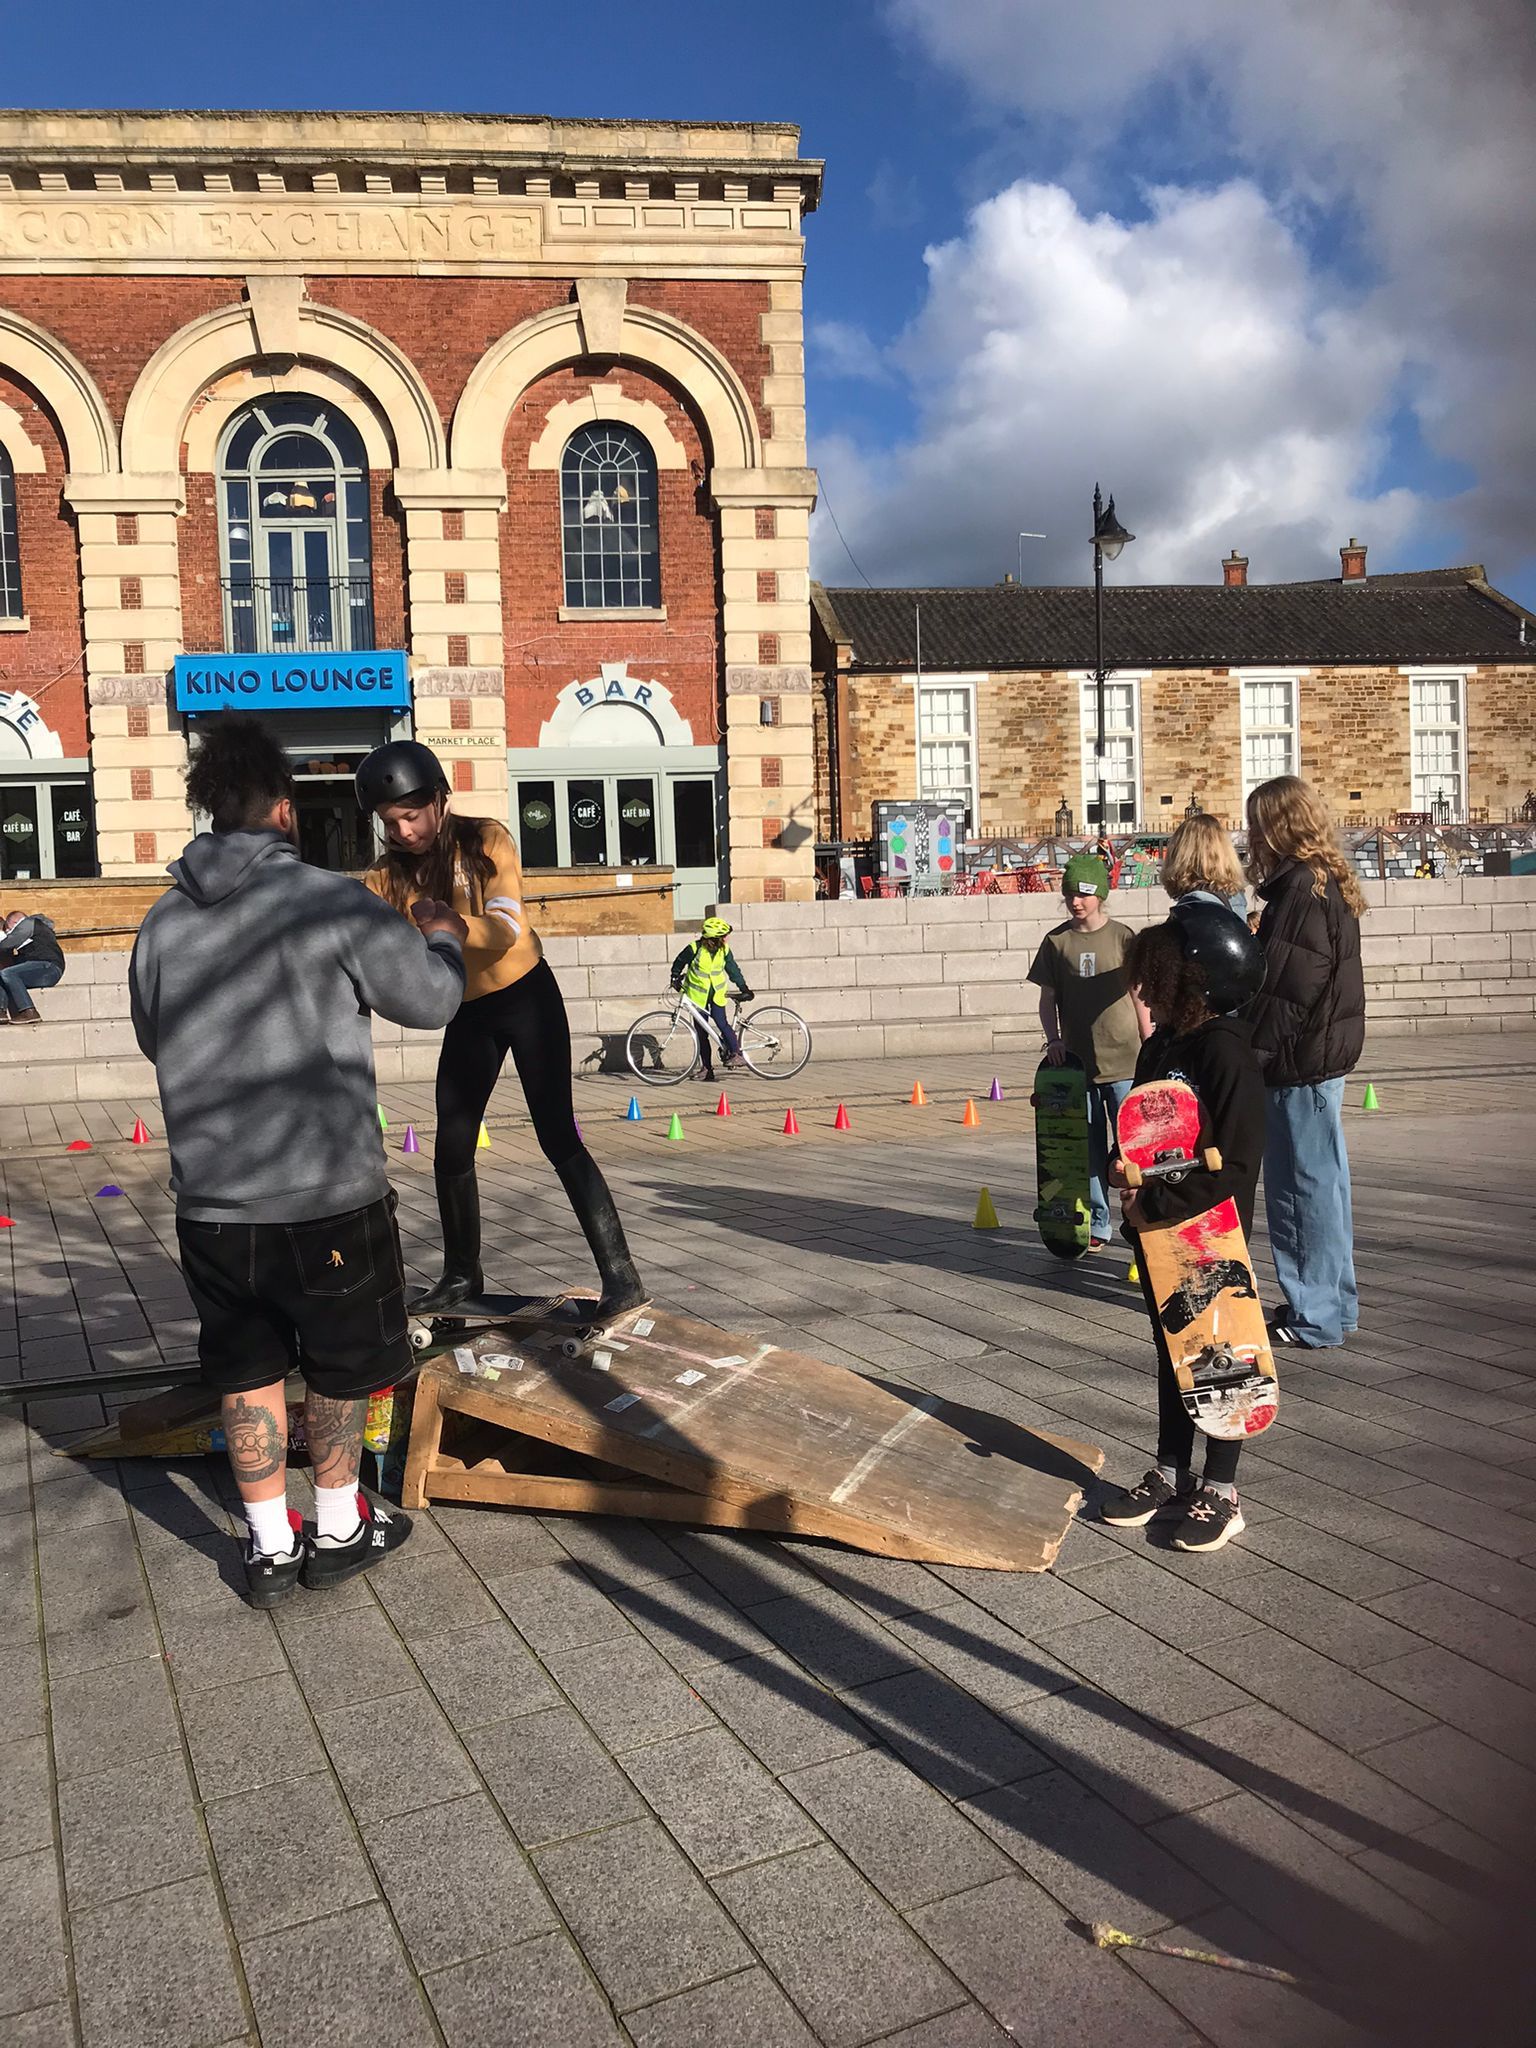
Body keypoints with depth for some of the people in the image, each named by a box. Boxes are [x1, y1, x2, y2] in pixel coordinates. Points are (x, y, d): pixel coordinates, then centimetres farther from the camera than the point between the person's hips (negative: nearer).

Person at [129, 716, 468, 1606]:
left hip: (211, 1204, 4)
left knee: (247, 1372, 17)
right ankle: (339, 1531, 30)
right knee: (341, 1366, 17)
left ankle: (270, 1548, 26)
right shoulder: (333, 903, -13)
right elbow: (430, 1000, -3)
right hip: (328, 1197, -4)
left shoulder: (162, 924, 2)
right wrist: (442, 939, 17)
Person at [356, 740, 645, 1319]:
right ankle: (462, 1274, 25)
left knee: (557, 1137, -11)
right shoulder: (388, 875, -4)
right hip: (467, 1013, 5)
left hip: (525, 997, -5)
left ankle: (620, 1276, -9)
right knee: (451, 1149, 6)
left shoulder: (486, 840, -16)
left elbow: (505, 931, -28)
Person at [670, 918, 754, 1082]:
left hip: (717, 993, 1)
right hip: (698, 995, -1)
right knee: (701, 1032, 2)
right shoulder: (695, 949, -16)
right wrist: (676, 978, -4)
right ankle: (708, 1068, 9)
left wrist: (744, 988, 0)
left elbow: (733, 970, 4)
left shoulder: (724, 950, -6)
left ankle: (735, 1052, -10)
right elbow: (678, 963, 2)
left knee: (721, 1022, -21)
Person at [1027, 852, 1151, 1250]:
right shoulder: (1056, 941, 5)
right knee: (1090, 1149, 7)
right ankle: (1097, 1226, 16)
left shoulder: (1122, 937, 1)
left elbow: (1140, 997, 5)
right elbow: (1048, 999, 10)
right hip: (1076, 1062, 2)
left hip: (1123, 1060, -2)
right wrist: (1053, 1039, -5)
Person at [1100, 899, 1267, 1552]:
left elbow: (1234, 1166, -23)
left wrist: (1157, 1206, -22)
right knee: (1171, 1353, 18)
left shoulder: (1225, 1053, -20)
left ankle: (1221, 1493, 21)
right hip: (1157, 1234, 8)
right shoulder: (1160, 1046, 5)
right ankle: (1171, 1476, 33)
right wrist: (1123, 1168, -4)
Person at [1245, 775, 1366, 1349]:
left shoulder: (1302, 888, -17)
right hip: (1323, 1056, 10)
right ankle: (1333, 1304, 28)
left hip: (1300, 1064, -10)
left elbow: (1286, 985, -21)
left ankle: (1313, 1316, 6)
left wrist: (1252, 1054, -17)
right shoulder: (1326, 883, 14)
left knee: (1304, 1184, -3)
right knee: (1322, 1181, 17)